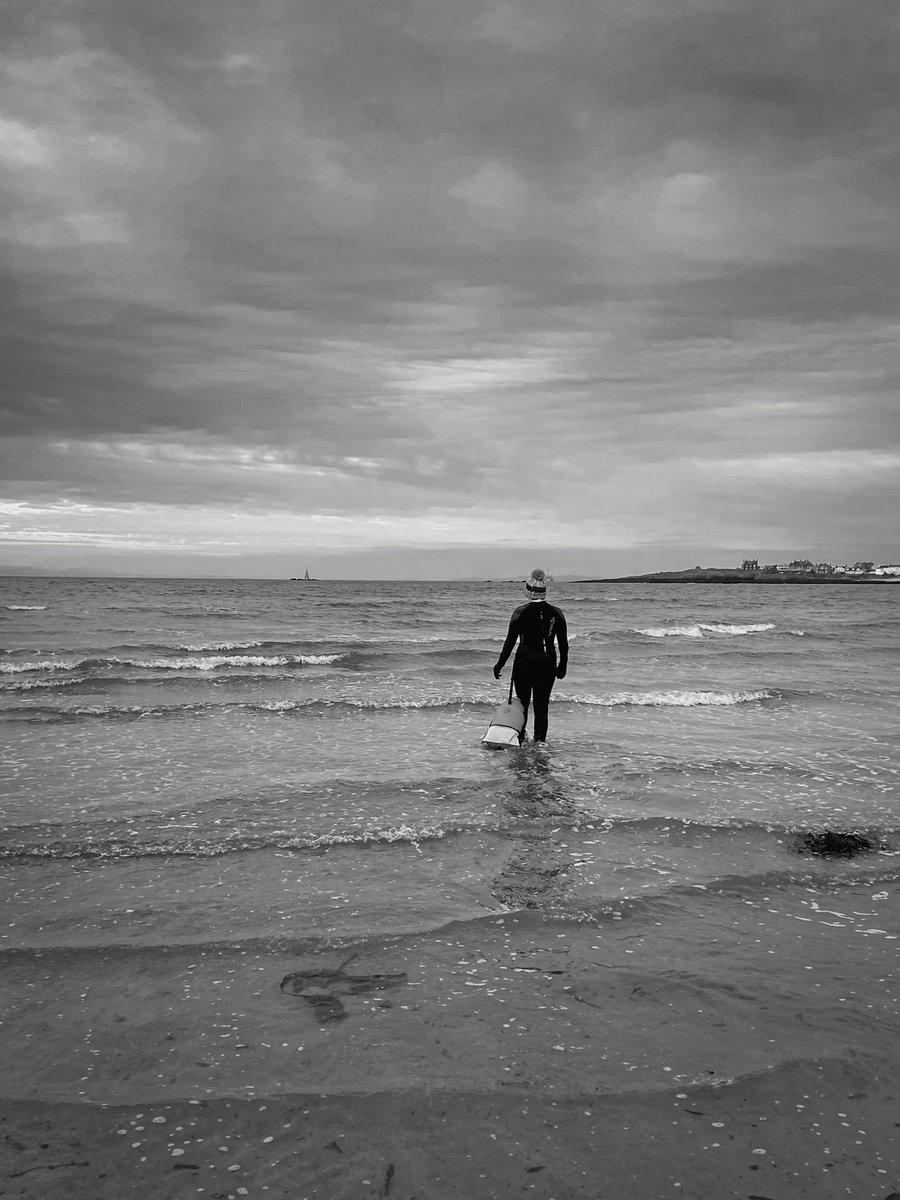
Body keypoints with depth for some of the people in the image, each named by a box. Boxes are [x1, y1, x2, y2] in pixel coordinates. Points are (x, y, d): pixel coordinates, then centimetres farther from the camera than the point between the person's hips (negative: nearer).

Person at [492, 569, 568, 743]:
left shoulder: (521, 612, -8)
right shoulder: (556, 613, -1)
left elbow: (510, 641, -7)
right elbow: (564, 644, 4)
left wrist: (500, 664, 2)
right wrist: (562, 665, 16)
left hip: (524, 663, -2)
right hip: (547, 664, 2)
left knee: (522, 702, 12)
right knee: (542, 705, 8)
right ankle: (540, 740, 9)